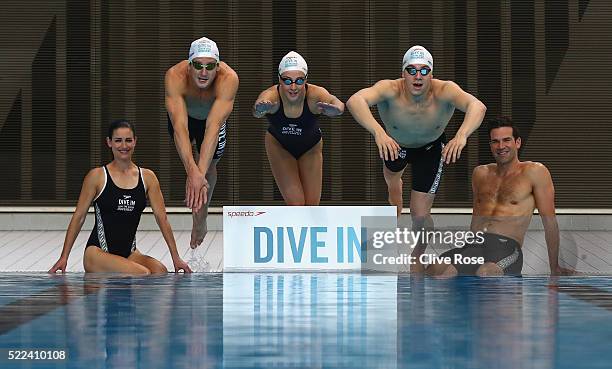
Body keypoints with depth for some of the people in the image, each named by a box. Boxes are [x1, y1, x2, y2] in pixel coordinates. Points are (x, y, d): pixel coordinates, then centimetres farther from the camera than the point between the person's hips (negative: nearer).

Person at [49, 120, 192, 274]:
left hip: (129, 253, 5)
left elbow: (161, 217, 6)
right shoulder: (97, 176, -2)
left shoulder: (147, 177, 6)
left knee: (160, 271, -24)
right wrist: (64, 257, -3)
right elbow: (79, 217, 0)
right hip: (98, 252, -5)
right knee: (143, 274, -29)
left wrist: (176, 258, 1)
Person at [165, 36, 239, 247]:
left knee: (209, 166, 5)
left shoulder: (228, 79, -45)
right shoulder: (175, 76, -44)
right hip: (183, 113, 0)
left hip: (213, 115, 0)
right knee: (189, 161, -8)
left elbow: (213, 127, -51)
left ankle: (201, 218, 27)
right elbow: (179, 126, -51)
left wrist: (201, 174, -60)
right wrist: (192, 173, -63)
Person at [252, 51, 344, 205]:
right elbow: (256, 112, -56)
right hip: (279, 145, -1)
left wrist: (334, 108, -79)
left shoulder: (315, 94, -35)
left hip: (311, 147, 1)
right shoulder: (272, 95, -34)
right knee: (296, 205, -13)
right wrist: (260, 108, -80)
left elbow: (338, 105, -55)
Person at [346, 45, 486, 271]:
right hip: (394, 144, 1)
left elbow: (477, 106, -55)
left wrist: (461, 136, -74)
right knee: (392, 178, 32)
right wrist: (377, 131, -74)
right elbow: (355, 101, -57)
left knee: (420, 214, -8)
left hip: (431, 148, -1)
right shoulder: (390, 90, -40)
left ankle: (418, 258, 25)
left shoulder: (444, 91, -39)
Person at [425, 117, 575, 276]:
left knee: (485, 273, -42)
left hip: (508, 246, -5)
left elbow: (549, 221, 6)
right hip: (475, 245, 5)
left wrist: (554, 268, 7)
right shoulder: (481, 173, 22)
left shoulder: (534, 172, 5)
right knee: (435, 270, -29)